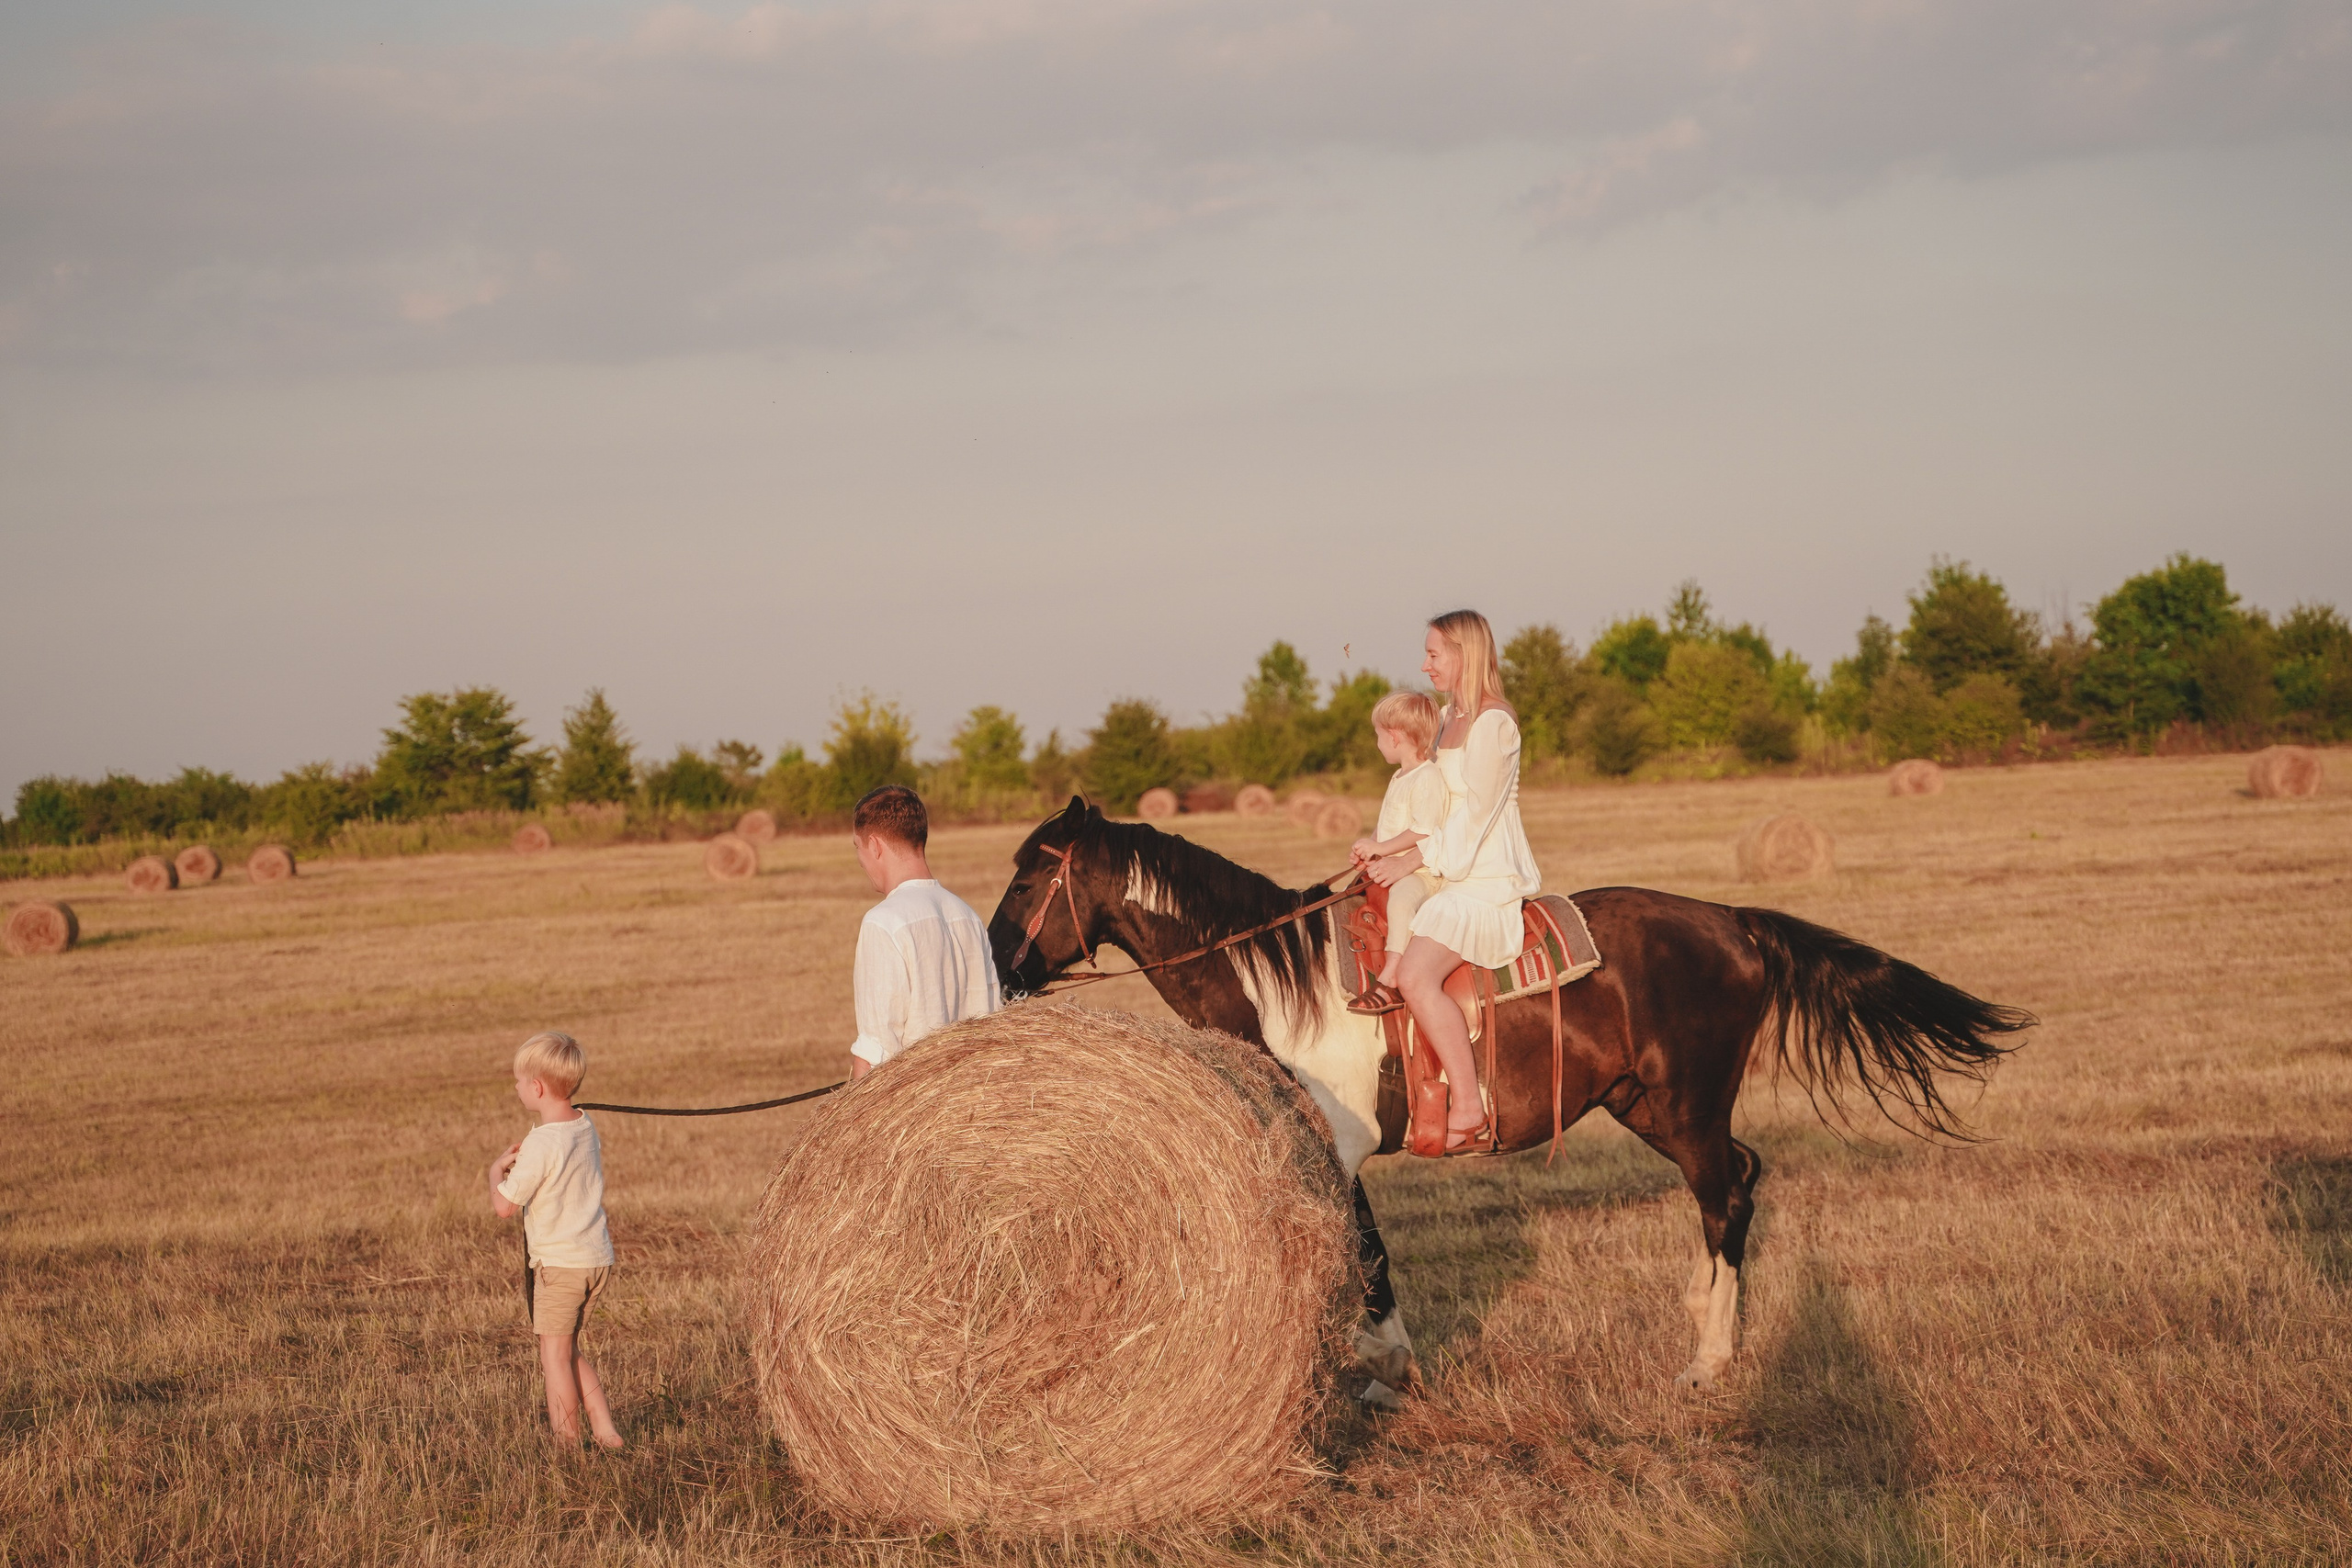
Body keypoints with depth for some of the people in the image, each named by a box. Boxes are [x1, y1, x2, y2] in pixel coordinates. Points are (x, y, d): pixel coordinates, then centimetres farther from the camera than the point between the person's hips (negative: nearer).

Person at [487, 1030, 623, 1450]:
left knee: (554, 1353, 1)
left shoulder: (541, 1144, -21)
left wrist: (497, 1169, -1)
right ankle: (604, 1429, 16)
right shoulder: (585, 1126, 5)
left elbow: (503, 1207, -19)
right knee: (567, 1349, 19)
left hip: (560, 1263, -8)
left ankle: (566, 1444, 5)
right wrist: (521, 1163, 12)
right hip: (598, 1257, 8)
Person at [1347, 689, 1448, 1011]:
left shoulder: (1427, 778, -14)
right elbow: (1385, 824, 25)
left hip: (1421, 872, -11)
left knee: (1402, 897, -37)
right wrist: (1368, 846, 5)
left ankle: (1390, 981, -47)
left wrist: (1381, 848, -22)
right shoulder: (1399, 778, 18)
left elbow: (1424, 830, -23)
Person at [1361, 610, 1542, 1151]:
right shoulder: (1447, 718, 17)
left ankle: (1468, 1106, -26)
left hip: (1489, 879, -11)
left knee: (1415, 975, -28)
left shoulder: (1492, 722, -12)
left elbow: (1475, 813, -16)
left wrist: (1413, 859, -18)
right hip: (1452, 875, 11)